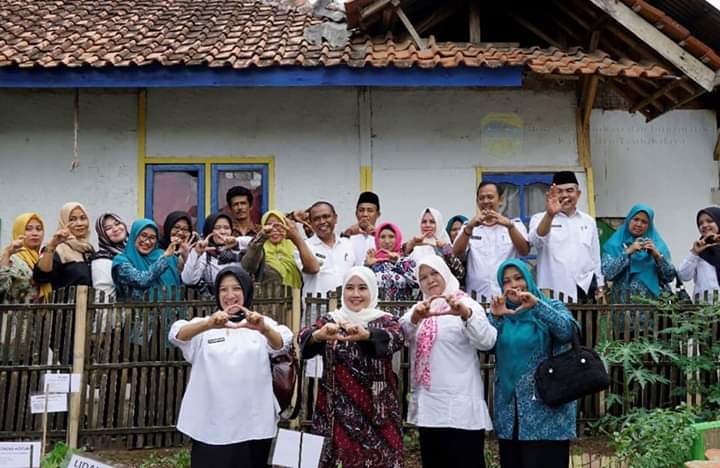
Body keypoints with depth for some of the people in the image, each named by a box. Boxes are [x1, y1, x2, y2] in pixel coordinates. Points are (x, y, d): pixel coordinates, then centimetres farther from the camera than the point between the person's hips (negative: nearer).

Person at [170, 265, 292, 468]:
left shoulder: (264, 324, 7)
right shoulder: (204, 325, 7)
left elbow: (280, 344, -14)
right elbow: (177, 335, -13)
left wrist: (264, 329, -36)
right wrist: (209, 324, -34)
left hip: (253, 426, 0)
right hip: (211, 427, 0)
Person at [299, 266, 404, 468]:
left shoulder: (385, 321, 3)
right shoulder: (330, 321, 7)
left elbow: (395, 339, -20)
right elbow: (304, 337, -12)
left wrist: (366, 334, -39)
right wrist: (320, 335, -35)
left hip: (377, 411, -1)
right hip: (340, 411, 1)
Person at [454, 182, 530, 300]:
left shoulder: (515, 224, 11)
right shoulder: (470, 227, 12)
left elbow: (524, 251, -7)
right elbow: (456, 255, -4)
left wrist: (509, 225, -23)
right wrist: (469, 227, -20)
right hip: (477, 298, 0)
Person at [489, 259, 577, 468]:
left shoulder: (551, 307, 3)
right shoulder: (501, 313, 12)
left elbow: (568, 332, -17)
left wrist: (536, 304, -26)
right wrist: (494, 317, -15)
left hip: (544, 405, -3)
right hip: (509, 407, 4)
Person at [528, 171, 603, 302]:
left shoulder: (588, 221, 15)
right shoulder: (541, 218, 2)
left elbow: (595, 257, 19)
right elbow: (537, 240, -21)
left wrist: (600, 287, 16)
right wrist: (550, 215, -37)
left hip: (585, 289, 4)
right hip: (554, 293, -4)